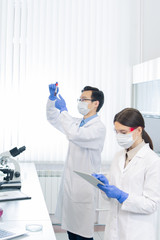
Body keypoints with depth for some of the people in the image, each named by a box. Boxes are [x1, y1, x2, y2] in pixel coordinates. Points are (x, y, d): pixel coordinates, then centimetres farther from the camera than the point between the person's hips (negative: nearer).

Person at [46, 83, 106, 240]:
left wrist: (63, 110, -20)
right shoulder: (77, 123, 13)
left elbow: (75, 135, -29)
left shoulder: (98, 127, -14)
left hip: (83, 188, -8)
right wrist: (52, 98, 3)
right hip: (69, 184, 8)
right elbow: (53, 118, 19)